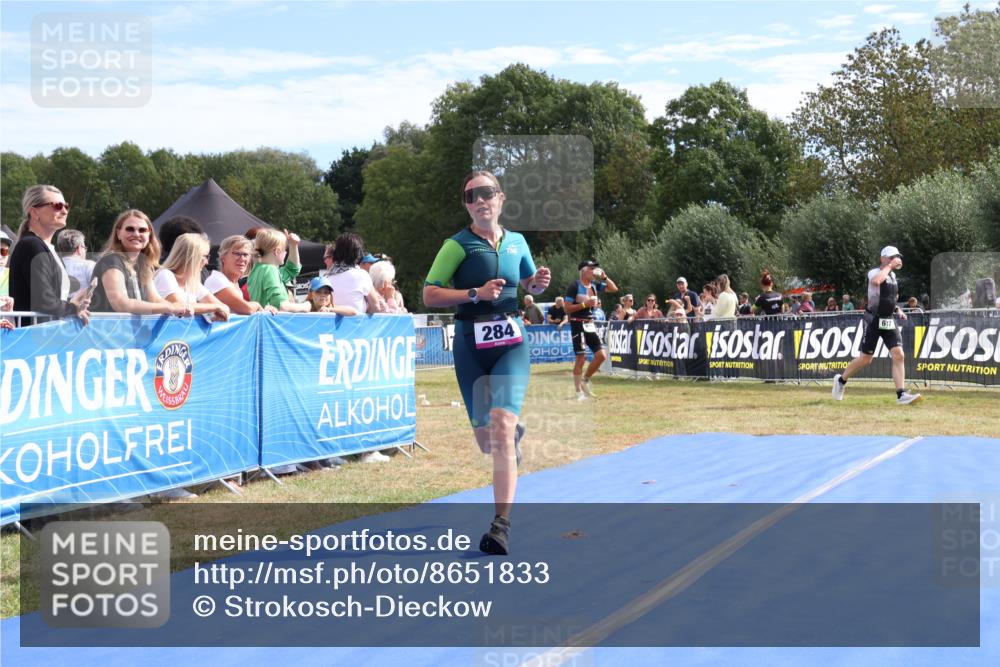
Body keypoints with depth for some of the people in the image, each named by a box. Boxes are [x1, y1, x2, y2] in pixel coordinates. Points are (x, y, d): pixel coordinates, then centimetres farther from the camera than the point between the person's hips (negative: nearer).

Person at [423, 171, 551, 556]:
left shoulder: (517, 242, 8)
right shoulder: (458, 245, -3)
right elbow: (430, 295, -8)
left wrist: (539, 284, 2)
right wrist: (476, 294, -19)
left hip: (510, 340, 1)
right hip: (471, 343, 0)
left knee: (501, 422, -18)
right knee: (485, 439, 8)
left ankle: (501, 525, -21)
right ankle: (514, 434, 49)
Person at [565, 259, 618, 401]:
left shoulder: (595, 285, 11)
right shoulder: (574, 286, -10)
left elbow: (614, 289, 13)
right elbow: (567, 309, -12)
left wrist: (604, 277, 3)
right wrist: (584, 304, -19)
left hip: (590, 325, 7)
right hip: (578, 325, -7)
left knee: (601, 355, 0)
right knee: (581, 358, -6)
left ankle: (585, 380, 18)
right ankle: (579, 392, 2)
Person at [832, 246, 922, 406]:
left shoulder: (893, 275, 12)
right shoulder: (874, 272, -11)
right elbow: (876, 281, -38)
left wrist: (897, 309, 11)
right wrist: (889, 266, -26)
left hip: (889, 321, 6)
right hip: (874, 320, -6)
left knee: (899, 355, -10)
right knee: (866, 359, 2)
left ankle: (901, 395, -13)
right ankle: (841, 380, 26)